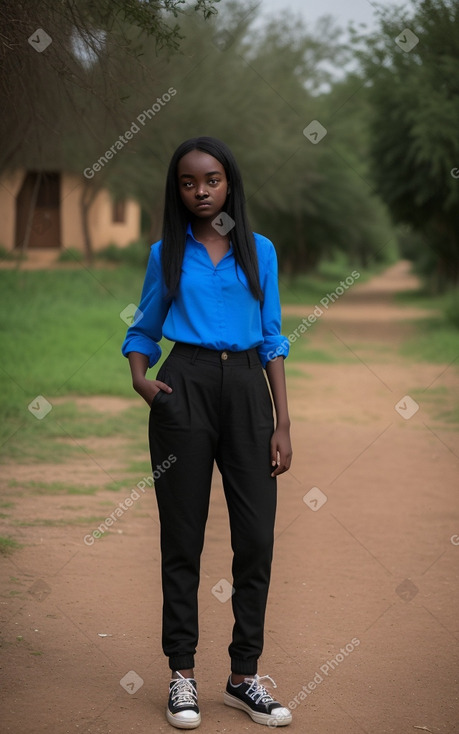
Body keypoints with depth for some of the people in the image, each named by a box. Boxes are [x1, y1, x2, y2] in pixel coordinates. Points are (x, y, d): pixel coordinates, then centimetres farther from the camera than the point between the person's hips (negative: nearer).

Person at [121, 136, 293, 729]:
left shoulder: (258, 251, 8)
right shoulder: (166, 255, 7)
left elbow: (272, 339, 8)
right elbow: (144, 330, 15)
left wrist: (283, 425, 1)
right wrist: (139, 377, -7)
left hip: (247, 386, 1)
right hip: (186, 386, -1)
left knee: (257, 536, -3)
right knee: (183, 536, 2)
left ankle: (244, 675, 8)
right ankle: (182, 673, 9)